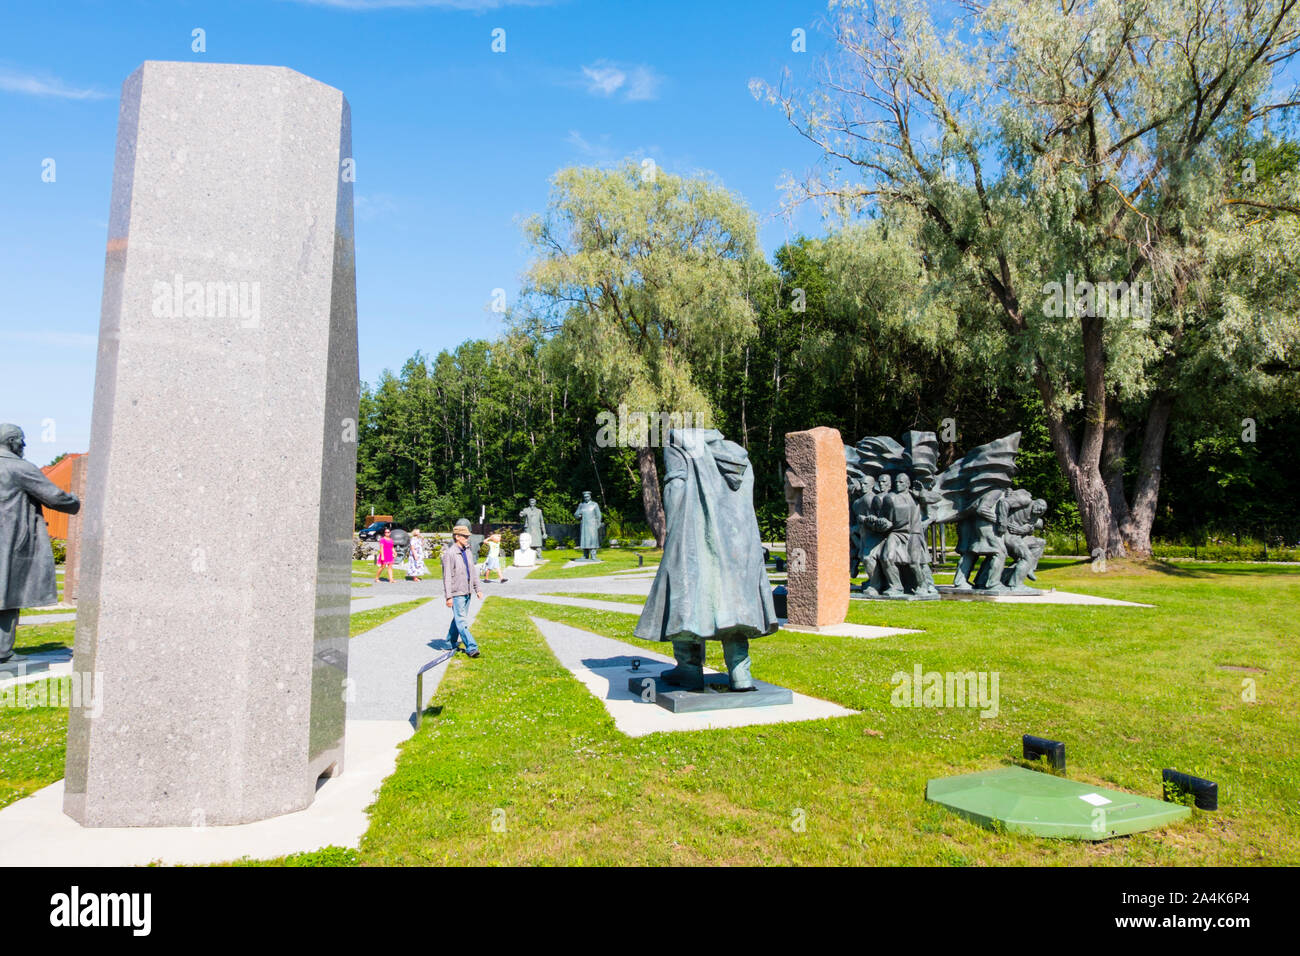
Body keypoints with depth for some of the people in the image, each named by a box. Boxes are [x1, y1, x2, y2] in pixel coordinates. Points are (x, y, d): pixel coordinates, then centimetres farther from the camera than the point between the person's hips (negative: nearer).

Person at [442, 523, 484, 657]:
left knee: (458, 619, 16)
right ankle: (471, 647, -7)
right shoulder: (449, 554, -13)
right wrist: (448, 596, -18)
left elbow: (472, 572, 19)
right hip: (456, 594, -8)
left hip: (466, 592, 8)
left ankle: (451, 643, 28)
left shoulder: (466, 551, 11)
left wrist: (477, 589, 17)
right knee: (461, 621, -6)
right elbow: (447, 576, -15)